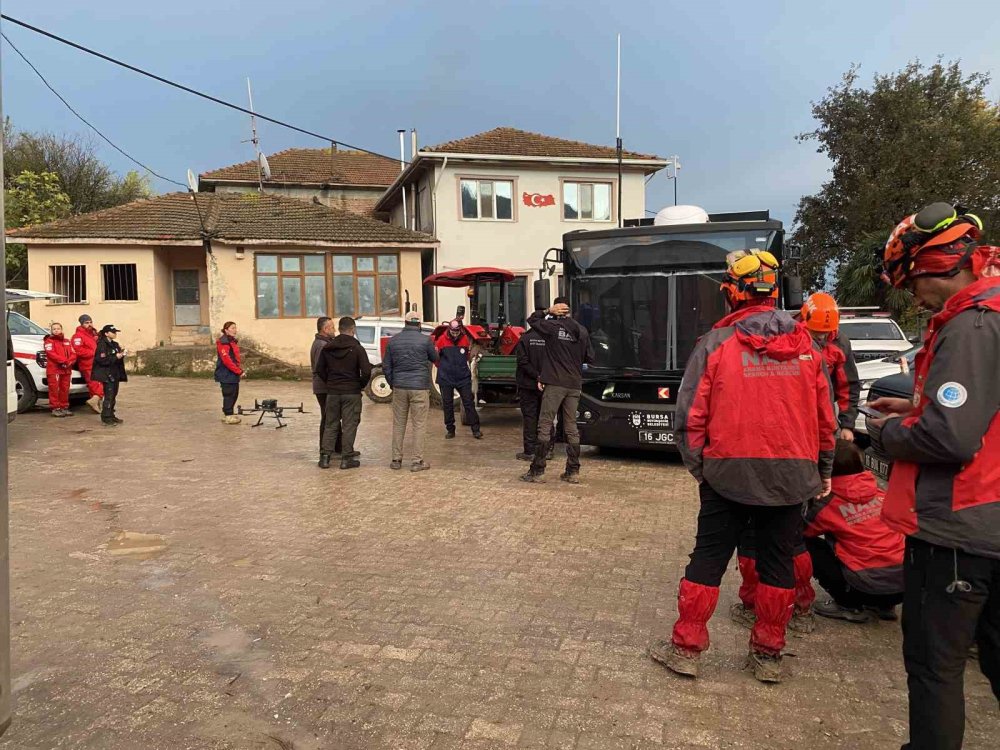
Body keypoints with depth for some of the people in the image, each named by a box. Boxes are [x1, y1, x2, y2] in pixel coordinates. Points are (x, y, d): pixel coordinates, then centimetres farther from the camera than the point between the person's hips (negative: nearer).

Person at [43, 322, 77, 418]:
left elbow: (73, 354, 11)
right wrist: (64, 360, -19)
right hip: (54, 369, -5)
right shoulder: (49, 341, 4)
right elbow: (51, 354, -12)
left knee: (65, 389, 9)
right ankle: (55, 408, -5)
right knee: (54, 389, -7)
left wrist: (70, 361, -9)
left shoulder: (67, 341, 20)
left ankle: (64, 407, 16)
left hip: (66, 369, 5)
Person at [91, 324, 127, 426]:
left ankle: (111, 415, 20)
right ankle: (106, 417, -5)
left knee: (113, 396, 12)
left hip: (115, 374, 8)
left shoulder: (115, 344, 15)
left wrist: (122, 354, 3)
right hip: (107, 374, -8)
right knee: (109, 396, -10)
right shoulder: (102, 345, -10)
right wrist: (116, 357, -18)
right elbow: (102, 360, -18)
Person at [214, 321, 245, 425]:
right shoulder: (223, 343, -15)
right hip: (226, 374, -9)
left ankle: (227, 414, 24)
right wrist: (239, 371, -19)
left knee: (234, 394, 13)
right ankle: (228, 416, 4)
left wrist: (241, 370, 8)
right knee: (229, 394, -3)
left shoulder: (233, 341, 16)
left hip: (234, 374, 9)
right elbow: (226, 360, -21)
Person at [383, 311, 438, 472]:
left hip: (399, 388, 3)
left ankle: (396, 459, 16)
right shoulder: (425, 340, -7)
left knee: (398, 424, 11)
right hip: (420, 387, -3)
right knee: (419, 425, 2)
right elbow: (434, 358, 10)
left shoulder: (393, 340, 4)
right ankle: (417, 461, 4)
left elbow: (386, 366, 7)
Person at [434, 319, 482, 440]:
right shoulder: (442, 339, -6)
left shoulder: (465, 339, 1)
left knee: (469, 403, 0)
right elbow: (436, 358, 2)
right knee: (447, 405, 8)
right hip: (446, 378, -1)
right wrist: (442, 368, -4)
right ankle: (450, 429, 20)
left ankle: (476, 430, 6)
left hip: (463, 378, 1)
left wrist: (471, 349, 2)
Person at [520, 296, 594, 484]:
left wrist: (548, 311, 10)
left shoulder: (552, 326, -5)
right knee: (571, 428, 10)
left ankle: (537, 471, 0)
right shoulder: (582, 331, 7)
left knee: (545, 426, -1)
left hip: (554, 384, -4)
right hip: (574, 385, 4)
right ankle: (573, 472, 12)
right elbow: (590, 359, 12)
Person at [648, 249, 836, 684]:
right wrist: (824, 470, 18)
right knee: (777, 562, 13)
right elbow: (825, 417, 7)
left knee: (708, 558, 7)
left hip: (728, 473, -2)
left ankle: (686, 648, 15)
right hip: (791, 476, 3)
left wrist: (696, 465, 5)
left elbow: (690, 415, -8)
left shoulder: (716, 344, -7)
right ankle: (768, 655, 23)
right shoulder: (805, 345, 3)